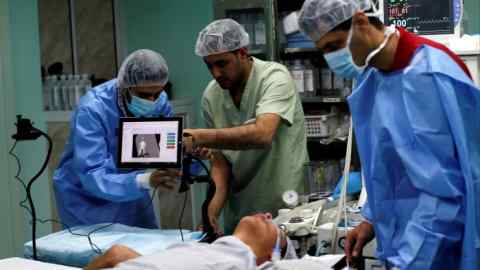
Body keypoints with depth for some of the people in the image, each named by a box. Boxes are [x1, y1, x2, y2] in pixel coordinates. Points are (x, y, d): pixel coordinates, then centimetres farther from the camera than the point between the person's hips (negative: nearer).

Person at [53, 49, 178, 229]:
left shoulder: (160, 103, -14)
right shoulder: (93, 109, -29)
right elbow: (92, 177, -35)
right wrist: (146, 181, -48)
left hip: (130, 195, 4)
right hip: (87, 199, -4)